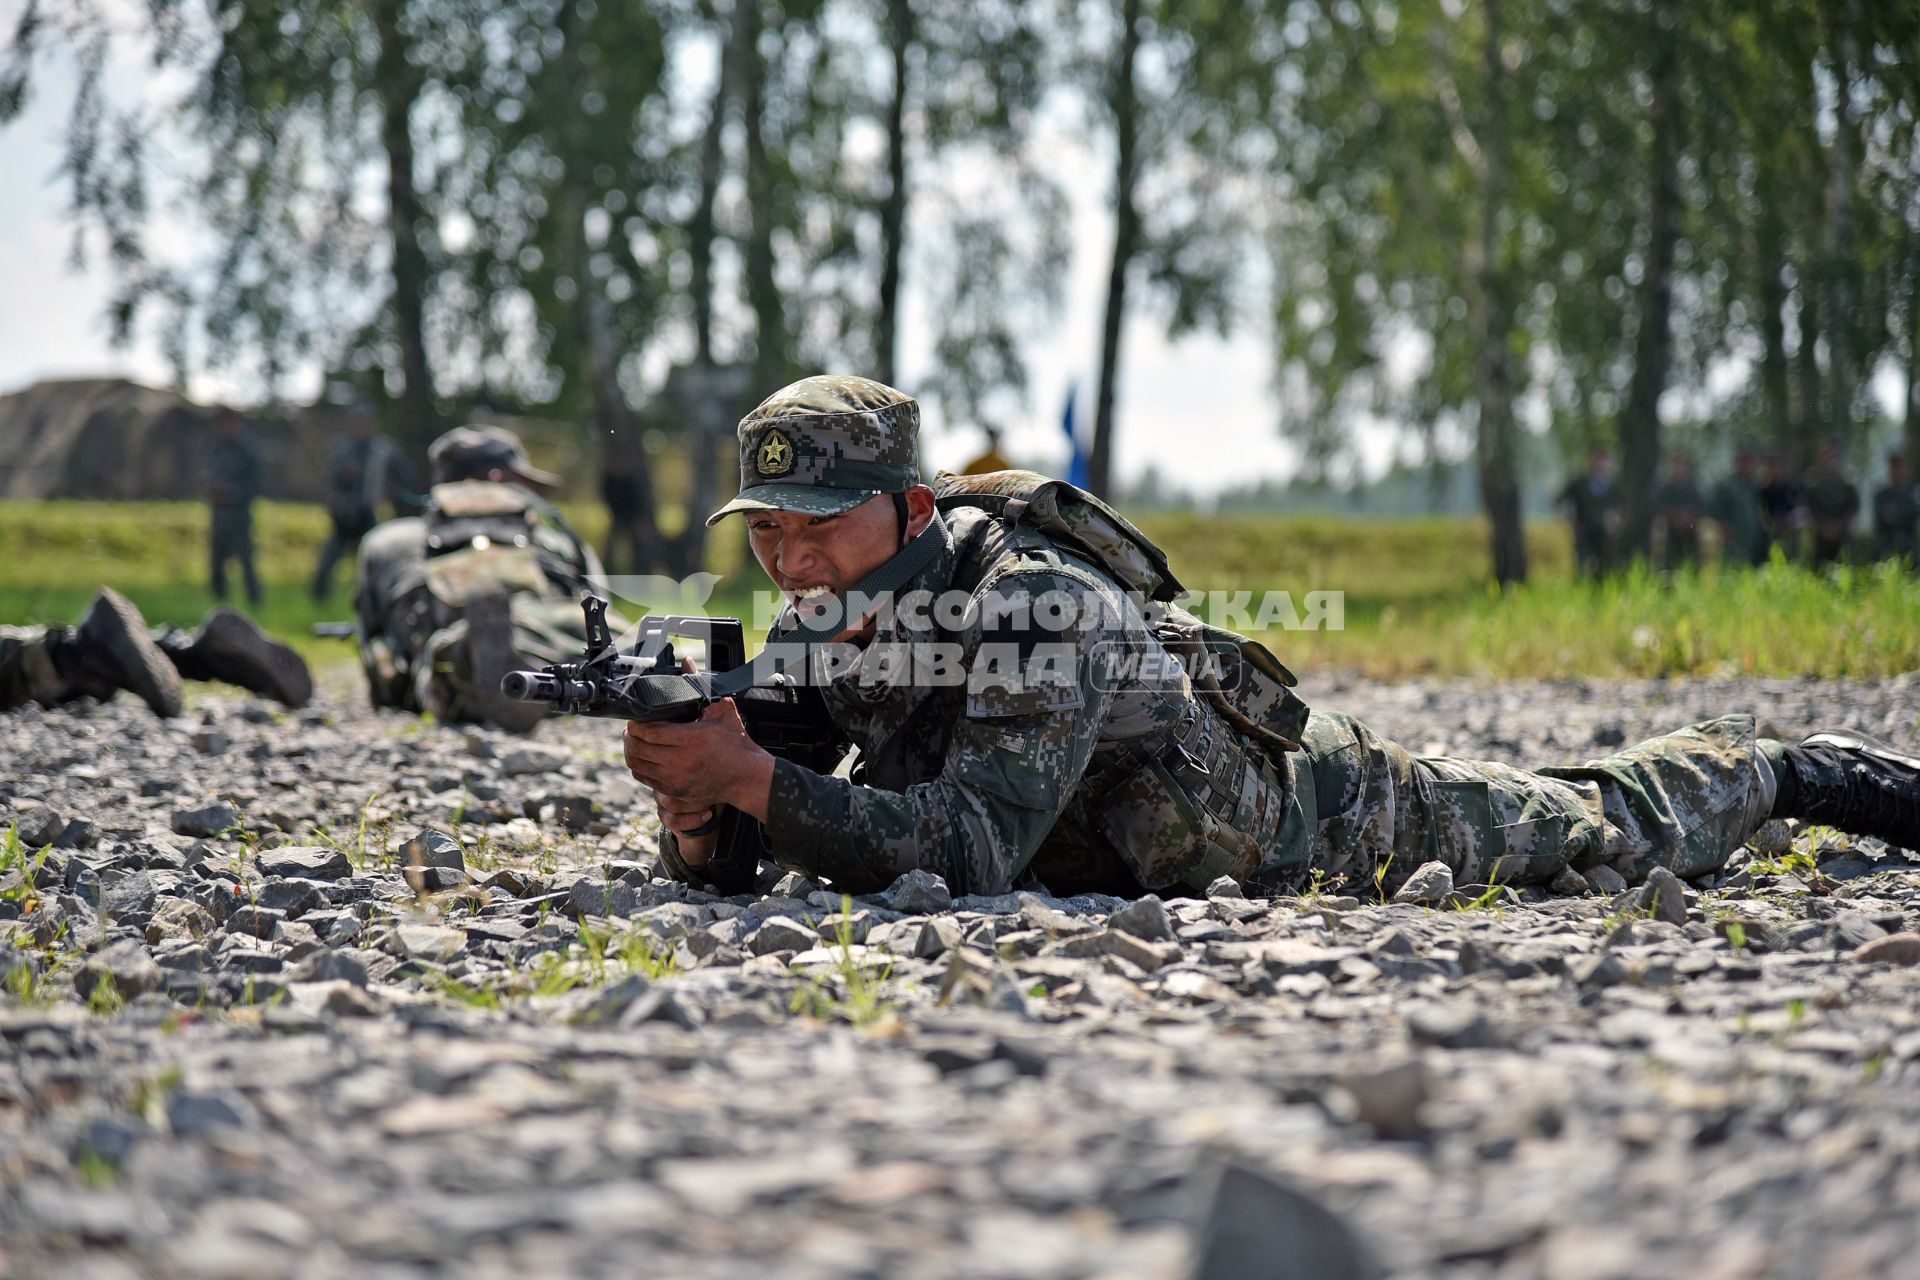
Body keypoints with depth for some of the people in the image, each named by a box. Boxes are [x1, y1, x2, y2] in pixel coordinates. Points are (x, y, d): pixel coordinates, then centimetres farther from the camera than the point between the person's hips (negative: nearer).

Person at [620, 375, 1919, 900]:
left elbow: (973, 854, -48)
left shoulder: (1030, 600, -39)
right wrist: (697, 821, -36)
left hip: (1318, 812, -6)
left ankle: (1774, 768, 43)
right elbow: (723, 870, -12)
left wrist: (755, 778, -54)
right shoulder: (821, 636, -16)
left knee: (1606, 830, 17)